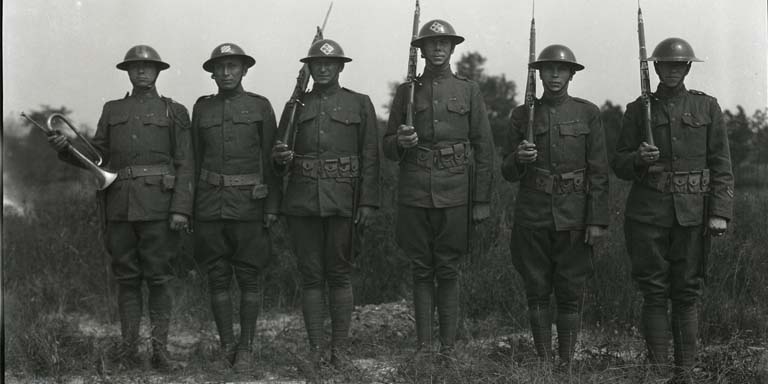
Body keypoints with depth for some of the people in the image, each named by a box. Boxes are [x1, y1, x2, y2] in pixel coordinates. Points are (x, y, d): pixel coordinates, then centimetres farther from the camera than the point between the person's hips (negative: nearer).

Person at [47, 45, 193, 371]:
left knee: (158, 277, -3)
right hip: (120, 206, 3)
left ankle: (160, 349, 3)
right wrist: (65, 147, -4)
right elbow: (98, 153, 16)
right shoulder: (112, 110, 18)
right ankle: (129, 350, 8)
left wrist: (181, 209, -10)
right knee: (126, 278, 4)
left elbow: (185, 164, 1)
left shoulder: (174, 111, 8)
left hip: (157, 205, -3)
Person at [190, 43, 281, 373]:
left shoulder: (261, 107, 4)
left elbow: (271, 160, 2)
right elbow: (194, 159, 12)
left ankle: (246, 346, 10)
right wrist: (188, 206, 6)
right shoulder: (202, 108, 11)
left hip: (248, 204, -2)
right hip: (210, 205, 2)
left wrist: (272, 207, -5)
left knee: (249, 278, 1)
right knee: (217, 277, 5)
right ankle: (226, 345, 14)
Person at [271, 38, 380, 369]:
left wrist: (368, 202, -6)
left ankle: (340, 348, 9)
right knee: (311, 276, 4)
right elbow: (284, 162, 16)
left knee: (339, 274, 2)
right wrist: (281, 157, -8)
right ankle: (315, 348, 10)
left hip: (341, 201, -2)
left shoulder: (360, 104, 6)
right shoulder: (296, 106, 12)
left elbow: (370, 157, 2)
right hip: (302, 201, 2)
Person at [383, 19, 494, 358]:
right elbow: (388, 148, 12)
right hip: (414, 193, 1)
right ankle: (423, 345, 12)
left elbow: (483, 149, 5)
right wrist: (401, 142, -12)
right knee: (421, 270, 6)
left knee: (447, 270, 1)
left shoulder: (469, 91, 6)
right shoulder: (406, 92, 9)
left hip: (454, 192, -1)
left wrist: (482, 200, 0)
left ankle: (448, 347, 9)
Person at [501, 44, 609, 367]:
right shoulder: (523, 114, 6)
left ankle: (567, 363, 11)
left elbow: (599, 171, -1)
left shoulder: (588, 113, 2)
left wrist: (597, 220, -8)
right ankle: (543, 361, 12)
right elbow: (508, 172, 8)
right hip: (532, 215, 2)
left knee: (570, 293, 2)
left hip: (573, 215, -1)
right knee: (537, 291, 4)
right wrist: (519, 158, -15)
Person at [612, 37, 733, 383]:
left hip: (692, 212, 0)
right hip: (648, 212, 0)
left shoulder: (707, 107, 7)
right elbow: (619, 166, 9)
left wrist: (720, 213, -7)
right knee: (654, 295, 1)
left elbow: (722, 165, 3)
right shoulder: (638, 110, 7)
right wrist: (638, 158, -14)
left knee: (687, 295, 3)